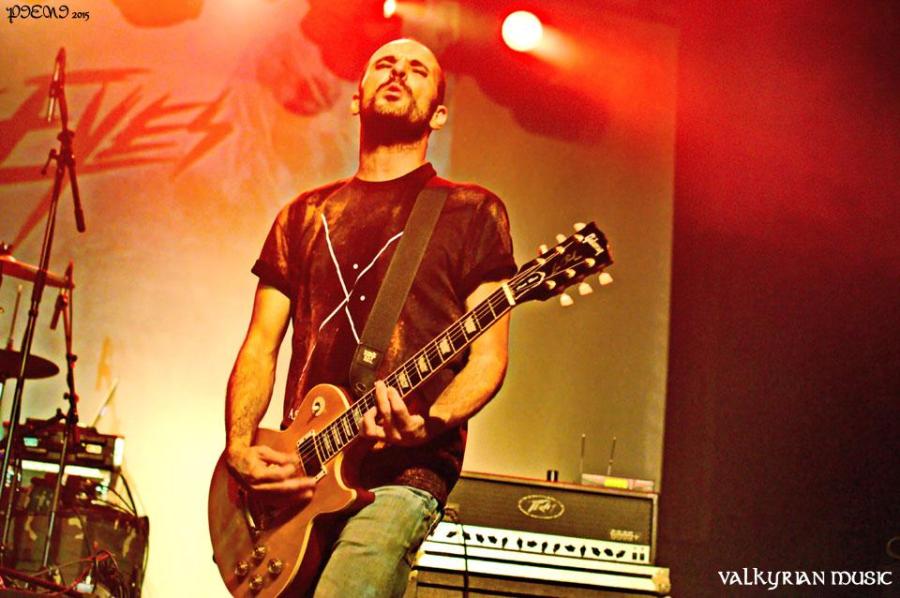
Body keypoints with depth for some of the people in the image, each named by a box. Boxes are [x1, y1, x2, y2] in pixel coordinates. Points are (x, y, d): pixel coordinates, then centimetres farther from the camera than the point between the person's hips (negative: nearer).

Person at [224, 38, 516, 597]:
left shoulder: (471, 211, 5)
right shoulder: (305, 215, 17)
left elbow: (488, 357, -1)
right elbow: (260, 347, 14)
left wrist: (428, 424, -19)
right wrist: (240, 447, -2)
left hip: (403, 473, -4)